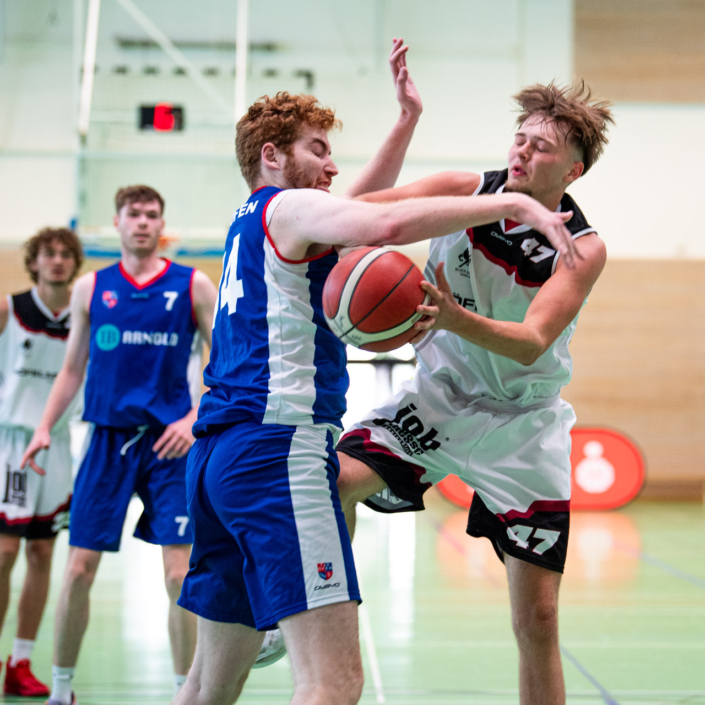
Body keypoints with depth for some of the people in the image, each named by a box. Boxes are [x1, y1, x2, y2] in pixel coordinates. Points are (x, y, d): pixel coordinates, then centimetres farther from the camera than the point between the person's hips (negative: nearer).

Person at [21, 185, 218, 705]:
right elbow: (73, 369, 15)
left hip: (169, 442, -2)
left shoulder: (193, 286, 3)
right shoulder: (91, 288, 9)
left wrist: (195, 419, -9)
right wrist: (45, 427, 4)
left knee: (180, 574, -6)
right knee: (79, 570, 1)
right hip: (108, 438, 2)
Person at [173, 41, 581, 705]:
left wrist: (407, 117, 33)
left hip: (217, 453, 10)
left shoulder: (250, 220, 24)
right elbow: (386, 224, -24)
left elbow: (360, 206, 38)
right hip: (278, 447, -10)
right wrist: (513, 203, -20)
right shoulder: (289, 206, -3)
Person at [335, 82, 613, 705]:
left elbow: (531, 343, -29)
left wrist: (455, 318, -47)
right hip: (441, 395, 2)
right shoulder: (466, 192, -10)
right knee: (336, 478, -23)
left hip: (523, 425, -2)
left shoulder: (583, 249, -16)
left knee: (537, 618, -4)